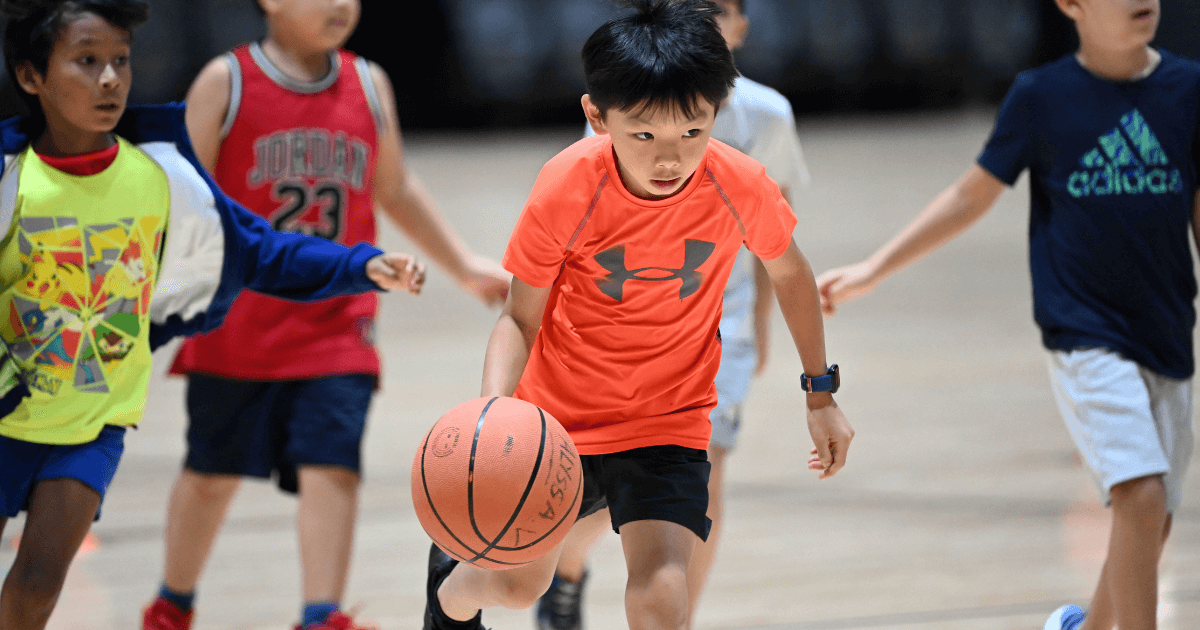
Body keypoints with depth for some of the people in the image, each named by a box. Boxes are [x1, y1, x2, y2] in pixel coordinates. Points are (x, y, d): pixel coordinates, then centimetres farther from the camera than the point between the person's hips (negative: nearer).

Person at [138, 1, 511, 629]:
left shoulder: (368, 84, 4)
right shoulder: (226, 83, -8)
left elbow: (395, 190, 18)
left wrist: (465, 267, 21)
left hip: (336, 326, 2)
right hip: (235, 328, -2)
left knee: (332, 469, -12)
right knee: (211, 473, 11)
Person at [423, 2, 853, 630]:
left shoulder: (741, 188, -21)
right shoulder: (566, 189, -26)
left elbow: (788, 272, 1)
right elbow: (520, 320, -16)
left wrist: (821, 394, 7)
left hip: (670, 421, 0)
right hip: (558, 415, 0)